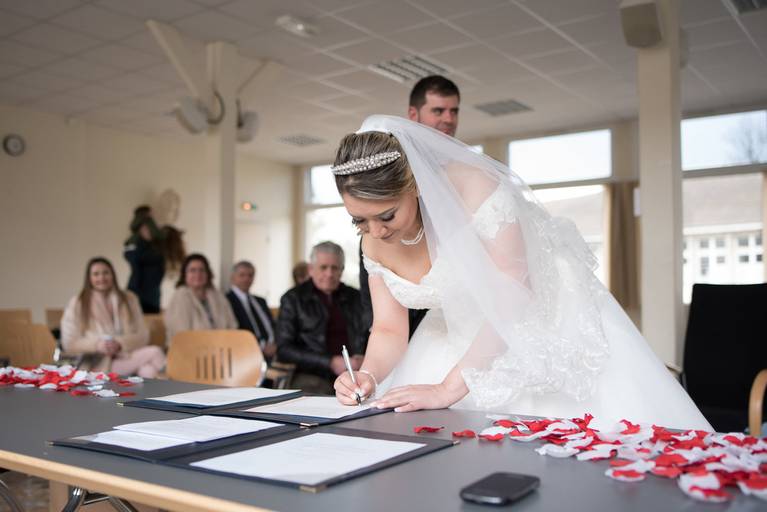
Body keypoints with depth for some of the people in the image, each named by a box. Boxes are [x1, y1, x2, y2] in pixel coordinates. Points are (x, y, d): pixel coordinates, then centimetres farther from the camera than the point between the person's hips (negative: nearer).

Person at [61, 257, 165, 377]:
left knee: (148, 371, -35)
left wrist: (120, 344, -13)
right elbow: (69, 344, 3)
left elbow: (143, 336, 8)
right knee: (154, 353, -29)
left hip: (127, 356, 3)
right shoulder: (77, 304, 6)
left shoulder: (129, 299, 13)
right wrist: (96, 345, -15)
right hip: (97, 365, -3)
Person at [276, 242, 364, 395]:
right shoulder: (293, 299, 7)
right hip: (313, 376, -2)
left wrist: (362, 360, -6)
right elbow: (284, 349, 0)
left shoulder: (355, 297, 15)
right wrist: (331, 362, -11)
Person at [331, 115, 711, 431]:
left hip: (543, 315, -5)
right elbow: (390, 330, -2)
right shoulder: (374, 240, -8)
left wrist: (448, 388, -33)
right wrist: (368, 375, -23)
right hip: (465, 335, 6)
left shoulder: (472, 189, -29)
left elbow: (511, 301, -31)